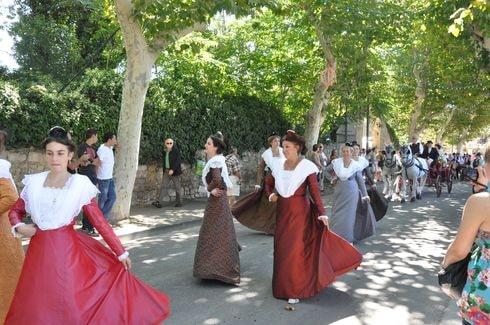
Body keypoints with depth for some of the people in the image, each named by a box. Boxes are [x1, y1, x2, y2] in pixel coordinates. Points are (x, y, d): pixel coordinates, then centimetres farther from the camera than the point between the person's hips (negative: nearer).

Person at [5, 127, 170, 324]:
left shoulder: (80, 185, -7)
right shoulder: (34, 182, 2)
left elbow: (99, 221, -7)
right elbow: (15, 211, 17)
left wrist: (121, 253, -7)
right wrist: (19, 227, -5)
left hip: (68, 250, -3)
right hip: (40, 252, 3)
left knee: (73, 307, 3)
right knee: (38, 308, 13)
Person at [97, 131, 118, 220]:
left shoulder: (110, 148, 7)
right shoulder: (102, 149, -19)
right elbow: (97, 163, -19)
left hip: (110, 178, 9)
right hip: (103, 179, -9)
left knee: (112, 197, 11)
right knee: (103, 199, 3)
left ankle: (103, 216, 20)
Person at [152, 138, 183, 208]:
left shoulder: (176, 151, -7)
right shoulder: (165, 151, 11)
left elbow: (178, 161, -14)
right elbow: (164, 162, 17)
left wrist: (173, 169, -21)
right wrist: (164, 170, 14)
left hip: (174, 171, -5)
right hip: (166, 171, 6)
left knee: (177, 187, 4)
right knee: (163, 186, -1)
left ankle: (179, 202, 15)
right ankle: (159, 202, -4)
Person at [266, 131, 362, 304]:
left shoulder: (306, 167, -9)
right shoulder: (278, 165, 4)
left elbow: (315, 192, -10)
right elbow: (268, 183, 19)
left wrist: (322, 214, -17)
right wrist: (271, 194, 0)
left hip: (300, 213, -5)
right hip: (283, 213, 5)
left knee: (295, 250, -3)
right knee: (282, 249, 10)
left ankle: (295, 290, 10)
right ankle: (284, 285, 28)